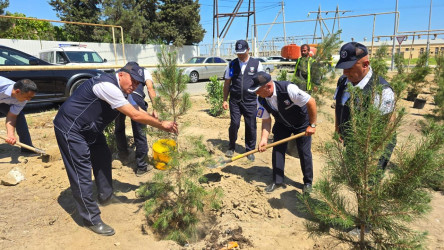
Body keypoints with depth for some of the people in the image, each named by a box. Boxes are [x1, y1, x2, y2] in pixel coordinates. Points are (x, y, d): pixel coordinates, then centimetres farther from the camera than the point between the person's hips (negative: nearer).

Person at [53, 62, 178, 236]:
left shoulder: (123, 93, 3)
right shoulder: (108, 85, -29)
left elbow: (140, 112, 6)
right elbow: (135, 116, -30)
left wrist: (162, 125, -4)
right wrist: (161, 125, -21)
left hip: (89, 129, 10)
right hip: (70, 128, -10)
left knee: (103, 158, 19)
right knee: (82, 172, -7)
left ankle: (106, 197, 38)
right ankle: (92, 220, 4)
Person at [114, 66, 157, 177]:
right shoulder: (144, 71, 28)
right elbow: (150, 89, 8)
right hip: (136, 98, -3)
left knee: (119, 129, 27)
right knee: (140, 134, 8)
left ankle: (123, 154, 41)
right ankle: (141, 167, 18)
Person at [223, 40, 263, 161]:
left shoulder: (256, 64, 2)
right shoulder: (232, 64, 7)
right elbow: (227, 83, 9)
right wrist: (225, 100, 6)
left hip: (250, 101, -1)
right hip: (235, 101, 1)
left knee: (251, 126, 5)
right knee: (234, 124, 0)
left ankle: (250, 150, 22)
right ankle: (231, 147, 22)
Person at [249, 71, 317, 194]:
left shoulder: (288, 89, -38)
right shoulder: (261, 100, -20)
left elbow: (311, 102, -31)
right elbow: (266, 120, -11)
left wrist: (312, 125, -26)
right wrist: (264, 139, -25)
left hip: (302, 123, -4)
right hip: (282, 123, 4)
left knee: (304, 152, 0)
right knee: (277, 149, -3)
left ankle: (308, 182, 21)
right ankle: (277, 181, 13)